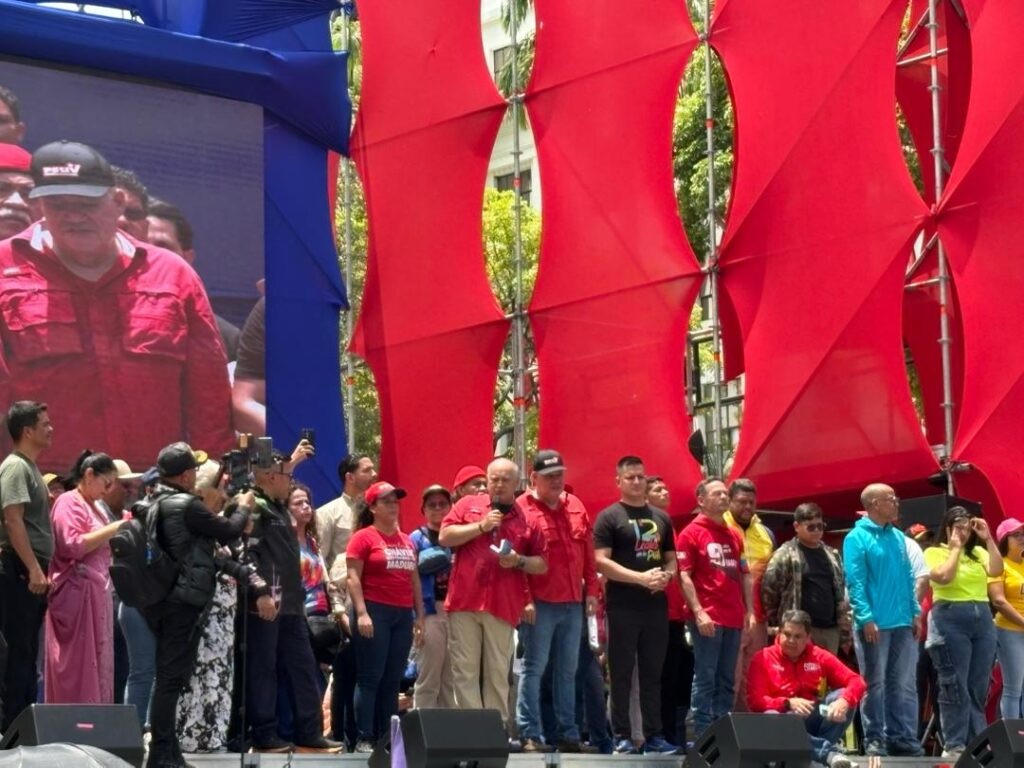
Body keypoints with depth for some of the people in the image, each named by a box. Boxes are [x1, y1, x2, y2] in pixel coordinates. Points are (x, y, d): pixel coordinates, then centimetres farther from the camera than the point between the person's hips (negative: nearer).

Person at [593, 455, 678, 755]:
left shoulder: (660, 518, 15)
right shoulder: (609, 517, -1)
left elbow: (671, 559, 20)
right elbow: (601, 561, -10)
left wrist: (666, 575, -4)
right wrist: (641, 578, -18)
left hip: (657, 606, 5)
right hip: (623, 607, -5)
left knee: (653, 673, 7)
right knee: (622, 674, -2)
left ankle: (654, 735, 11)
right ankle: (621, 737, 1)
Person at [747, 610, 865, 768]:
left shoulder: (819, 656, 6)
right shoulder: (763, 658, 0)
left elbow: (857, 681, -1)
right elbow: (755, 701, -8)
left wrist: (844, 700, -25)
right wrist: (788, 703, -26)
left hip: (814, 718, 3)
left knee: (843, 695, -18)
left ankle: (816, 749, -34)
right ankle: (829, 751, -40)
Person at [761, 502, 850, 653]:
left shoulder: (832, 555, 16)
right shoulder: (785, 555, -4)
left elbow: (842, 591, 20)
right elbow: (768, 589, -6)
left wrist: (845, 625, 12)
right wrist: (775, 624, -5)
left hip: (830, 629, 6)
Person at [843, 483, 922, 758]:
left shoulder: (898, 537, 13)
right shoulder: (857, 538, -6)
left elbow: (908, 578, 16)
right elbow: (855, 582, -11)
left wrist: (915, 612, 8)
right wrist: (866, 618, -18)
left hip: (902, 623, 6)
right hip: (875, 623, -6)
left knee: (904, 684, 7)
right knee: (874, 684, 1)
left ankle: (903, 737, 11)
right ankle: (874, 740, 6)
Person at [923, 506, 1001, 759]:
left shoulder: (978, 552, 14)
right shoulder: (934, 552, 3)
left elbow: (996, 571, -4)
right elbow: (943, 576, -15)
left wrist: (988, 539, -4)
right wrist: (955, 548, -6)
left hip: (982, 619, 5)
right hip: (950, 619, -5)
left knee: (978, 688, 6)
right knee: (955, 686, -5)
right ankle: (953, 745, -3)